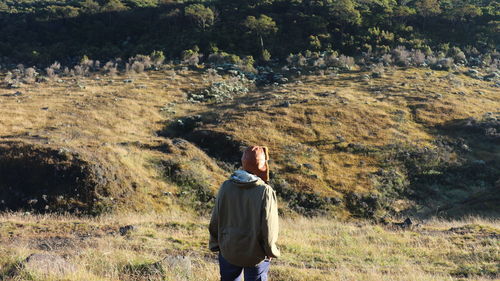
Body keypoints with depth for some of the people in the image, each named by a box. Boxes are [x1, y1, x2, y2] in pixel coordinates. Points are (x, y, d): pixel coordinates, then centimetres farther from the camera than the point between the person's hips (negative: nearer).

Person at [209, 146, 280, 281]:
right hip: (256, 255, -3)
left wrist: (215, 244, 13)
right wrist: (271, 251, 0)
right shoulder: (265, 192, -21)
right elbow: (268, 227, -17)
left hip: (228, 251, 3)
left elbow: (215, 220, -2)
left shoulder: (226, 187, -9)